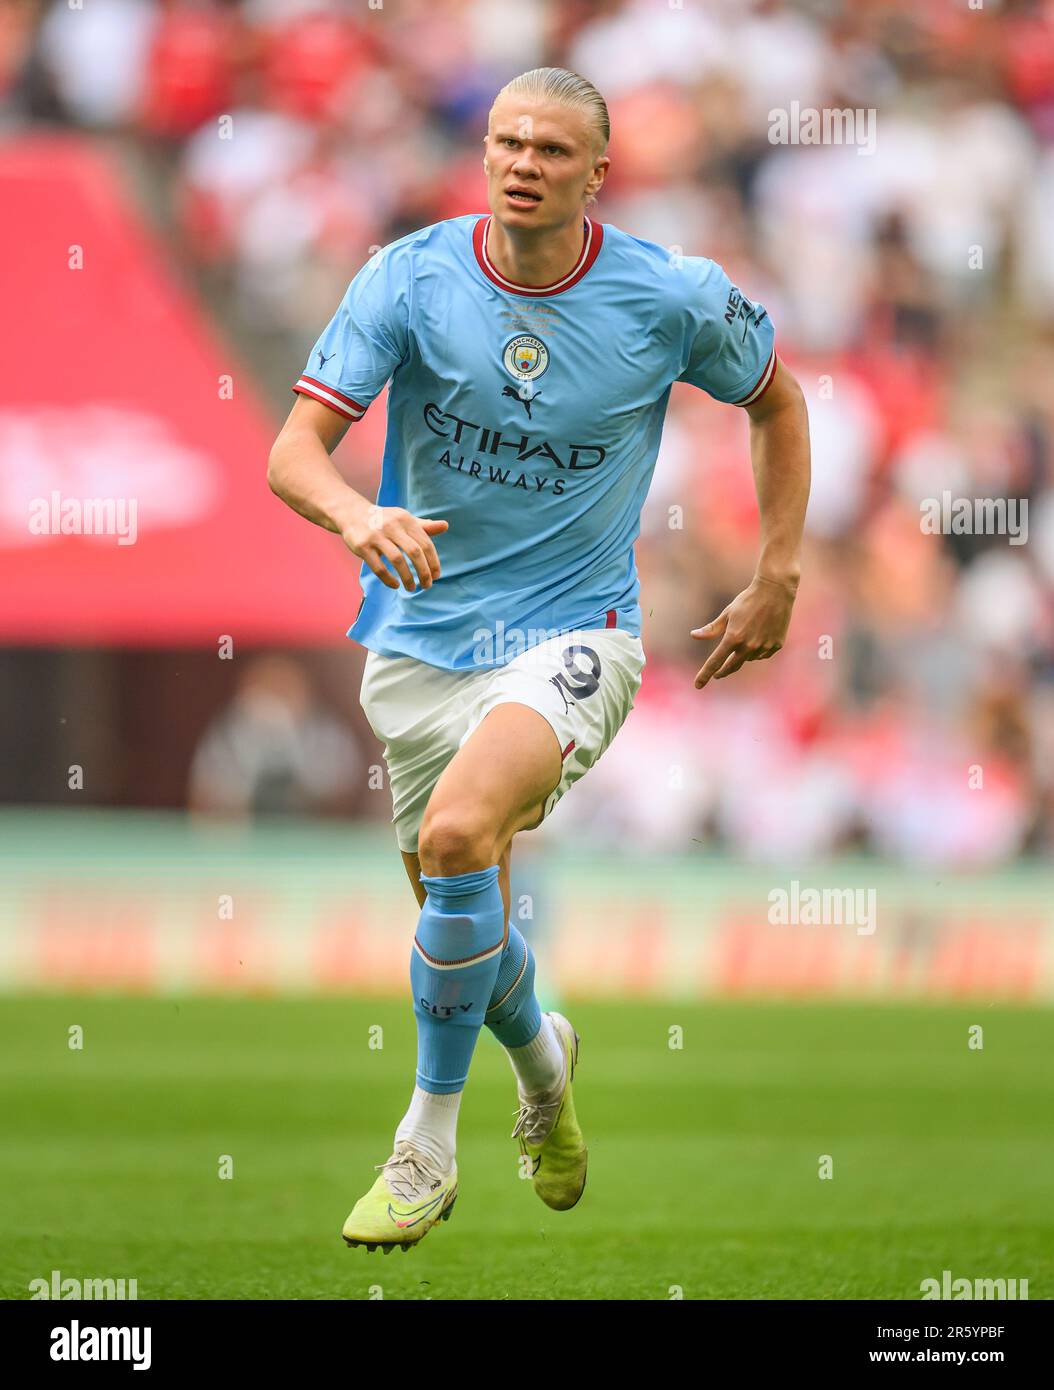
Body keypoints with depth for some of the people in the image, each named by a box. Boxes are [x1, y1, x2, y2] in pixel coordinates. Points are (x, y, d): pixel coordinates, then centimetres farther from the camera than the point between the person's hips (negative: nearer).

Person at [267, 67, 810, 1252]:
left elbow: (776, 399, 12)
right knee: (463, 928, 10)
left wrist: (778, 578, 8)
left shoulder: (672, 299, -8)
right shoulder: (411, 277, -9)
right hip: (421, 639, 3)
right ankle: (541, 1055, 48)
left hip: (570, 631, -3)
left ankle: (427, 1146, -16)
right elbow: (295, 450, -14)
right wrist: (356, 516, -37)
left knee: (457, 833, -29)